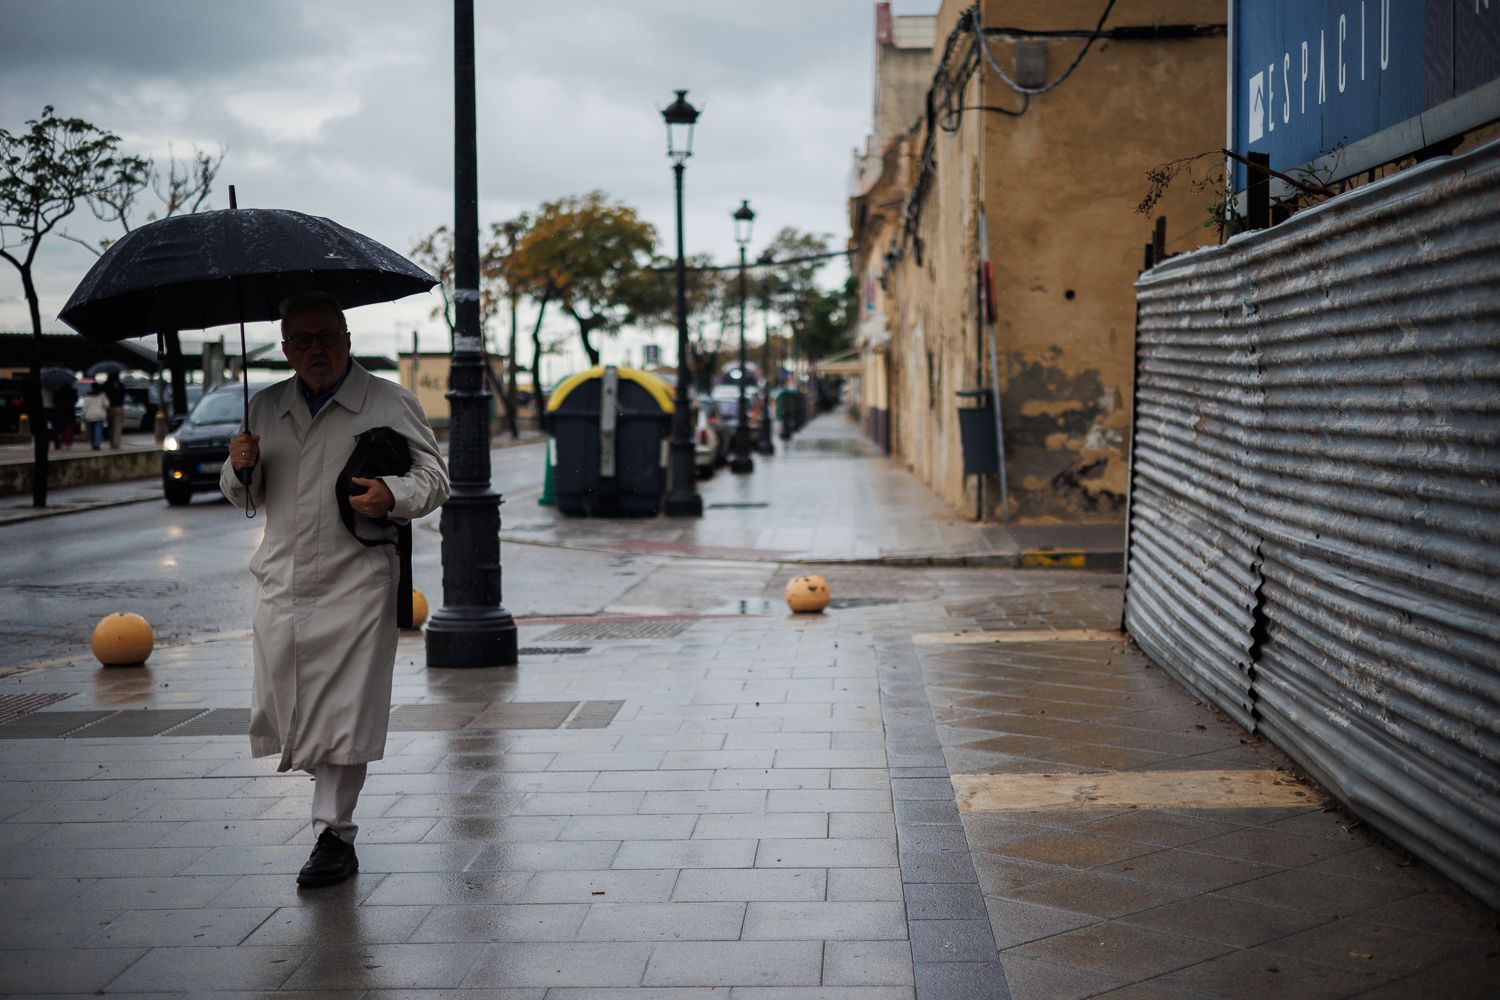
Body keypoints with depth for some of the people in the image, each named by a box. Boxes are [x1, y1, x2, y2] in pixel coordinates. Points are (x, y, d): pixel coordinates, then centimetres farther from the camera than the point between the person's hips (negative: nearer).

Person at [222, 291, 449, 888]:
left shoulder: (388, 403, 2)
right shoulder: (265, 408, 14)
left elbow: (434, 477, 3)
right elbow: (246, 498, 23)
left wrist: (394, 494, -18)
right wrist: (239, 467, 0)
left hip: (355, 585, -4)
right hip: (281, 584, 4)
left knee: (343, 712, -6)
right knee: (283, 703, 5)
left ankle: (334, 834, 3)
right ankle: (328, 781, 31)